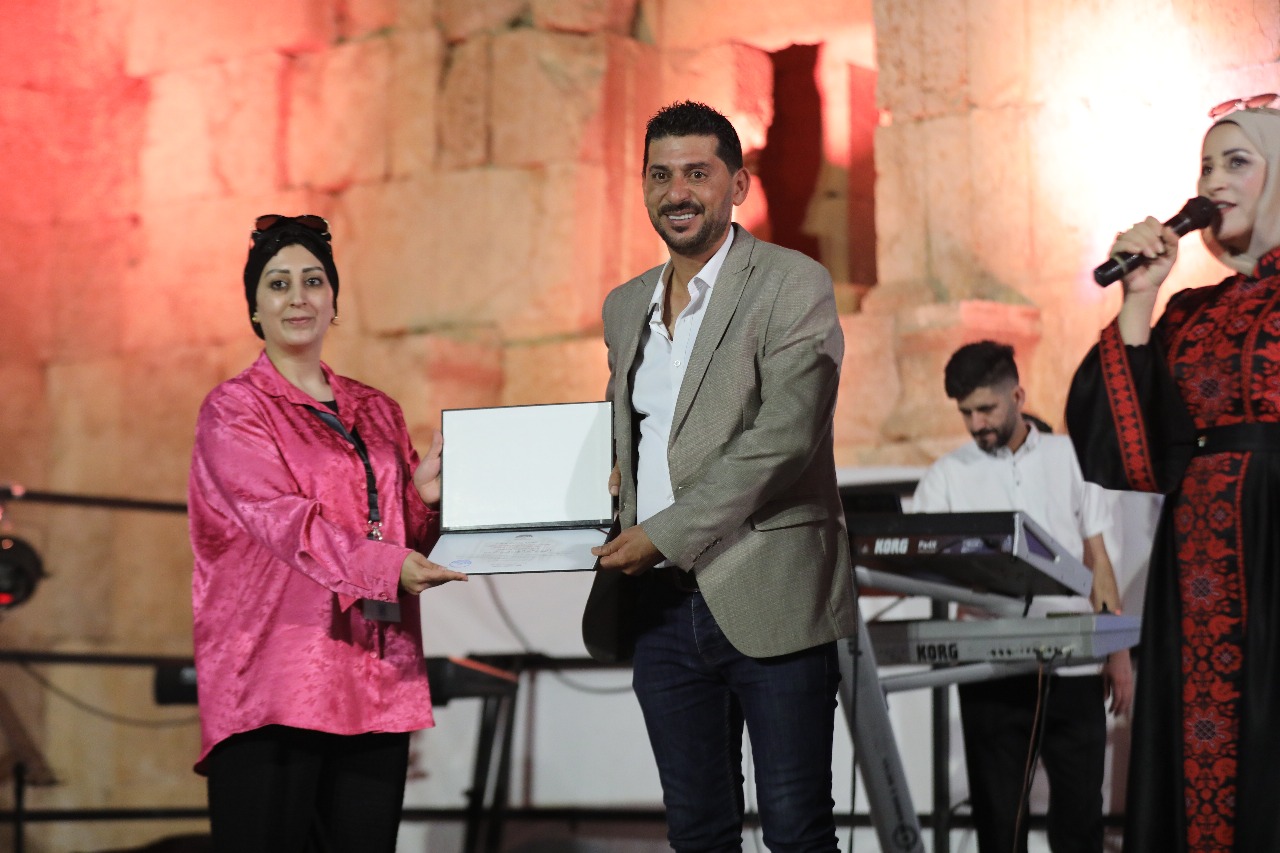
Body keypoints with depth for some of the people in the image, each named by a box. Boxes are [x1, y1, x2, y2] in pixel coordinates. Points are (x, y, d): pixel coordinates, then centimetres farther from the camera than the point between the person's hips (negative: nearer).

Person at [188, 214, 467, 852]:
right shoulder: (233, 410, 3)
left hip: (377, 678, 5)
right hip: (273, 678, -5)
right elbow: (283, 519, -12)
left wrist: (424, 496, -1)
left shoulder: (378, 414, 20)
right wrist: (386, 565, -26)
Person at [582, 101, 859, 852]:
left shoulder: (794, 286, -4)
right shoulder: (625, 307, 17)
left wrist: (665, 534, -16)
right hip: (660, 606, 6)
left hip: (767, 598, -6)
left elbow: (785, 436, -14)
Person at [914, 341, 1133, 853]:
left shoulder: (1069, 458, 9)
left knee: (1079, 811, 3)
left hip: (1073, 664, 1)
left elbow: (1097, 559, 12)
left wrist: (1118, 650, 6)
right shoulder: (945, 478, 5)